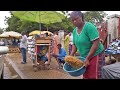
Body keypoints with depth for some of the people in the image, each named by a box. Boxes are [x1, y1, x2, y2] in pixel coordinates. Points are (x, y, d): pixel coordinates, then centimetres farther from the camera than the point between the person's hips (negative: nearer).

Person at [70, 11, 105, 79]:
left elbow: (96, 43, -24)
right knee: (86, 76, 12)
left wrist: (87, 58, -25)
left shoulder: (89, 26, -19)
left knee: (94, 76, -6)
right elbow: (75, 44, 14)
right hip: (84, 57, 7)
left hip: (95, 55, -7)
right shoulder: (74, 31, 4)